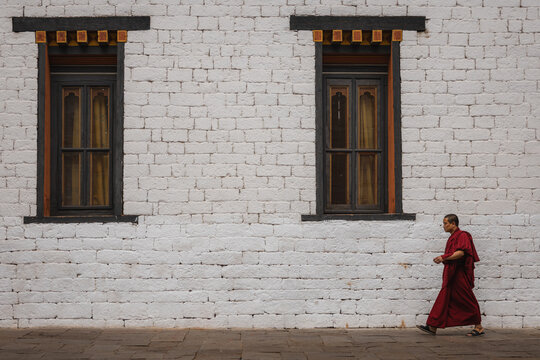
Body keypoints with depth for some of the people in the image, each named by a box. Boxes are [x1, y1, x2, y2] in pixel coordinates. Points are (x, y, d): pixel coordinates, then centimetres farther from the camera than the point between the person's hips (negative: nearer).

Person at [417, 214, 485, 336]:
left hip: (460, 275, -9)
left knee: (467, 301, -1)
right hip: (451, 276, 9)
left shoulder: (462, 236, -12)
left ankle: (479, 327, 10)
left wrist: (444, 257, -24)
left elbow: (461, 253, -25)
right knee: (444, 299, 5)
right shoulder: (452, 237, 18)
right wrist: (443, 259, 13)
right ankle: (432, 327, 4)